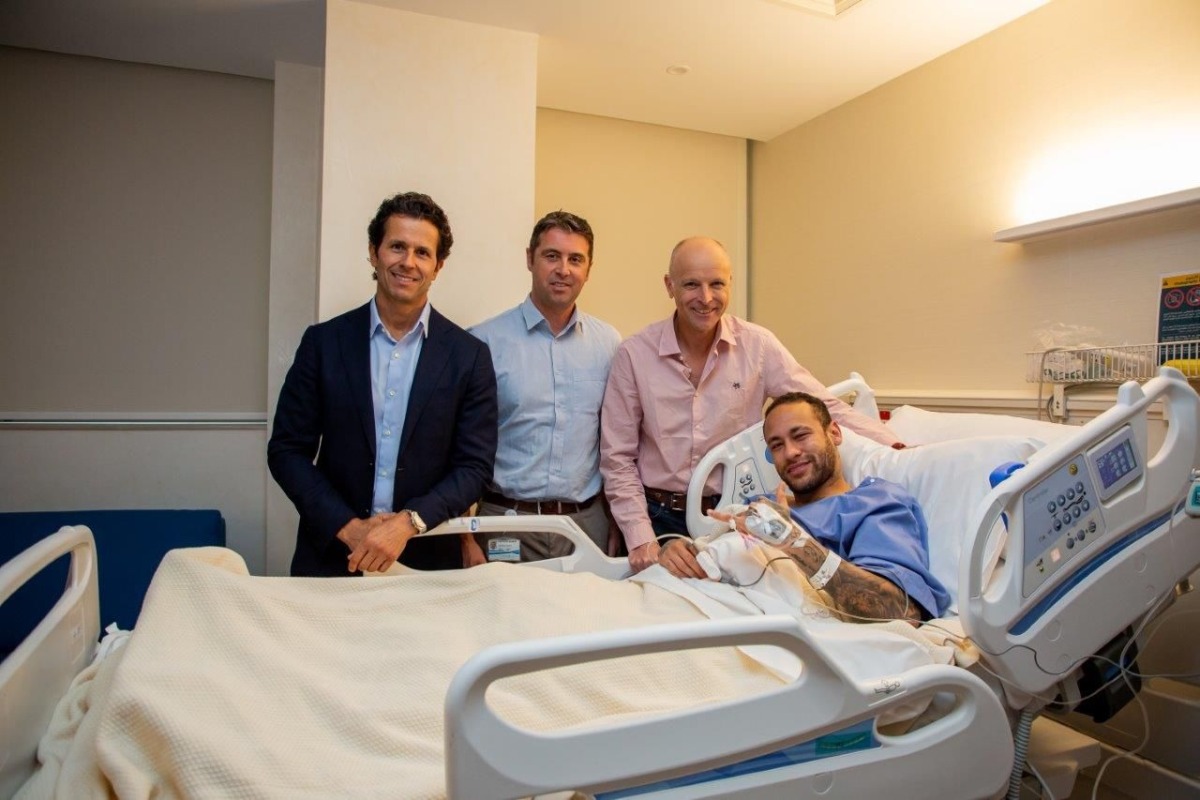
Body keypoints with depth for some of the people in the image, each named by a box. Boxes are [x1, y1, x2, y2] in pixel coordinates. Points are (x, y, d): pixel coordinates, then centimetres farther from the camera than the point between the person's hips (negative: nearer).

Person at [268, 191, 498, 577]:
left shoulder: (469, 355, -4)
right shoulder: (324, 341, -1)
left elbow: (475, 465, -4)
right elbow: (286, 450, -1)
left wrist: (409, 522, -17)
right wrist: (347, 527, -12)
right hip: (332, 556, 1)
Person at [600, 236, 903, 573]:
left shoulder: (758, 345, -7)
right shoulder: (634, 354, -9)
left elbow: (824, 406, -6)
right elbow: (617, 457, -5)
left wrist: (895, 448, -19)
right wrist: (640, 539, -11)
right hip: (658, 518, 0)